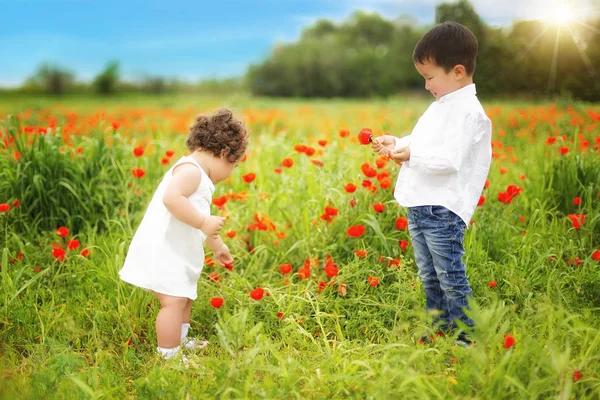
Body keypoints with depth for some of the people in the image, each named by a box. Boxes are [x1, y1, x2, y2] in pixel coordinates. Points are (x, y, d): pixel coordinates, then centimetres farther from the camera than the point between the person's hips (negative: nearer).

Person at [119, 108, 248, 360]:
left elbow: (198, 221, 32)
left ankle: (181, 343, 40)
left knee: (184, 297, 23)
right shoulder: (190, 169, -15)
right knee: (174, 300, -13)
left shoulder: (199, 176, 19)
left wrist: (217, 246, 41)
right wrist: (203, 222, -30)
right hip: (162, 251, -11)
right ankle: (168, 357, -8)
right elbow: (172, 198, -34)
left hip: (175, 253, 11)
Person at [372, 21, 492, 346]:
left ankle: (465, 339, 9)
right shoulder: (440, 106, 17)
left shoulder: (467, 112, -14)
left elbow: (449, 159, -23)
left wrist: (412, 155, -26)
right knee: (429, 278, 17)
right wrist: (396, 144, 12)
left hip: (443, 210, -10)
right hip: (419, 207, 10)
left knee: (450, 279, -3)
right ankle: (438, 333, 29)